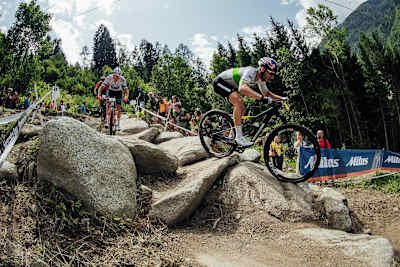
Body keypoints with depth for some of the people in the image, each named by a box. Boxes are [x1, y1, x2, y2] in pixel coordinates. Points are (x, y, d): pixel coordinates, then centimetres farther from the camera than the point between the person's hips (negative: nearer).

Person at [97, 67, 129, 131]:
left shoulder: (122, 79, -28)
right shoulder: (109, 78, -28)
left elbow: (126, 89, -29)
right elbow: (101, 87, -29)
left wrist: (126, 96, -50)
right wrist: (99, 95, -45)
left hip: (118, 92, 0)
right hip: (111, 91, 0)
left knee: (119, 108, -8)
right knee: (108, 105, -19)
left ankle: (117, 125, 0)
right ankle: (108, 122, -15)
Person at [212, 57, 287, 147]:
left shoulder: (261, 78, -3)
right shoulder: (251, 72, -31)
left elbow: (267, 93, 11)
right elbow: (242, 88, -49)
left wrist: (281, 98, -2)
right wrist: (261, 97, -55)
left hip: (230, 85, 10)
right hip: (220, 82, -10)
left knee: (242, 109, 5)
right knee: (238, 101, -28)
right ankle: (239, 136, -25)